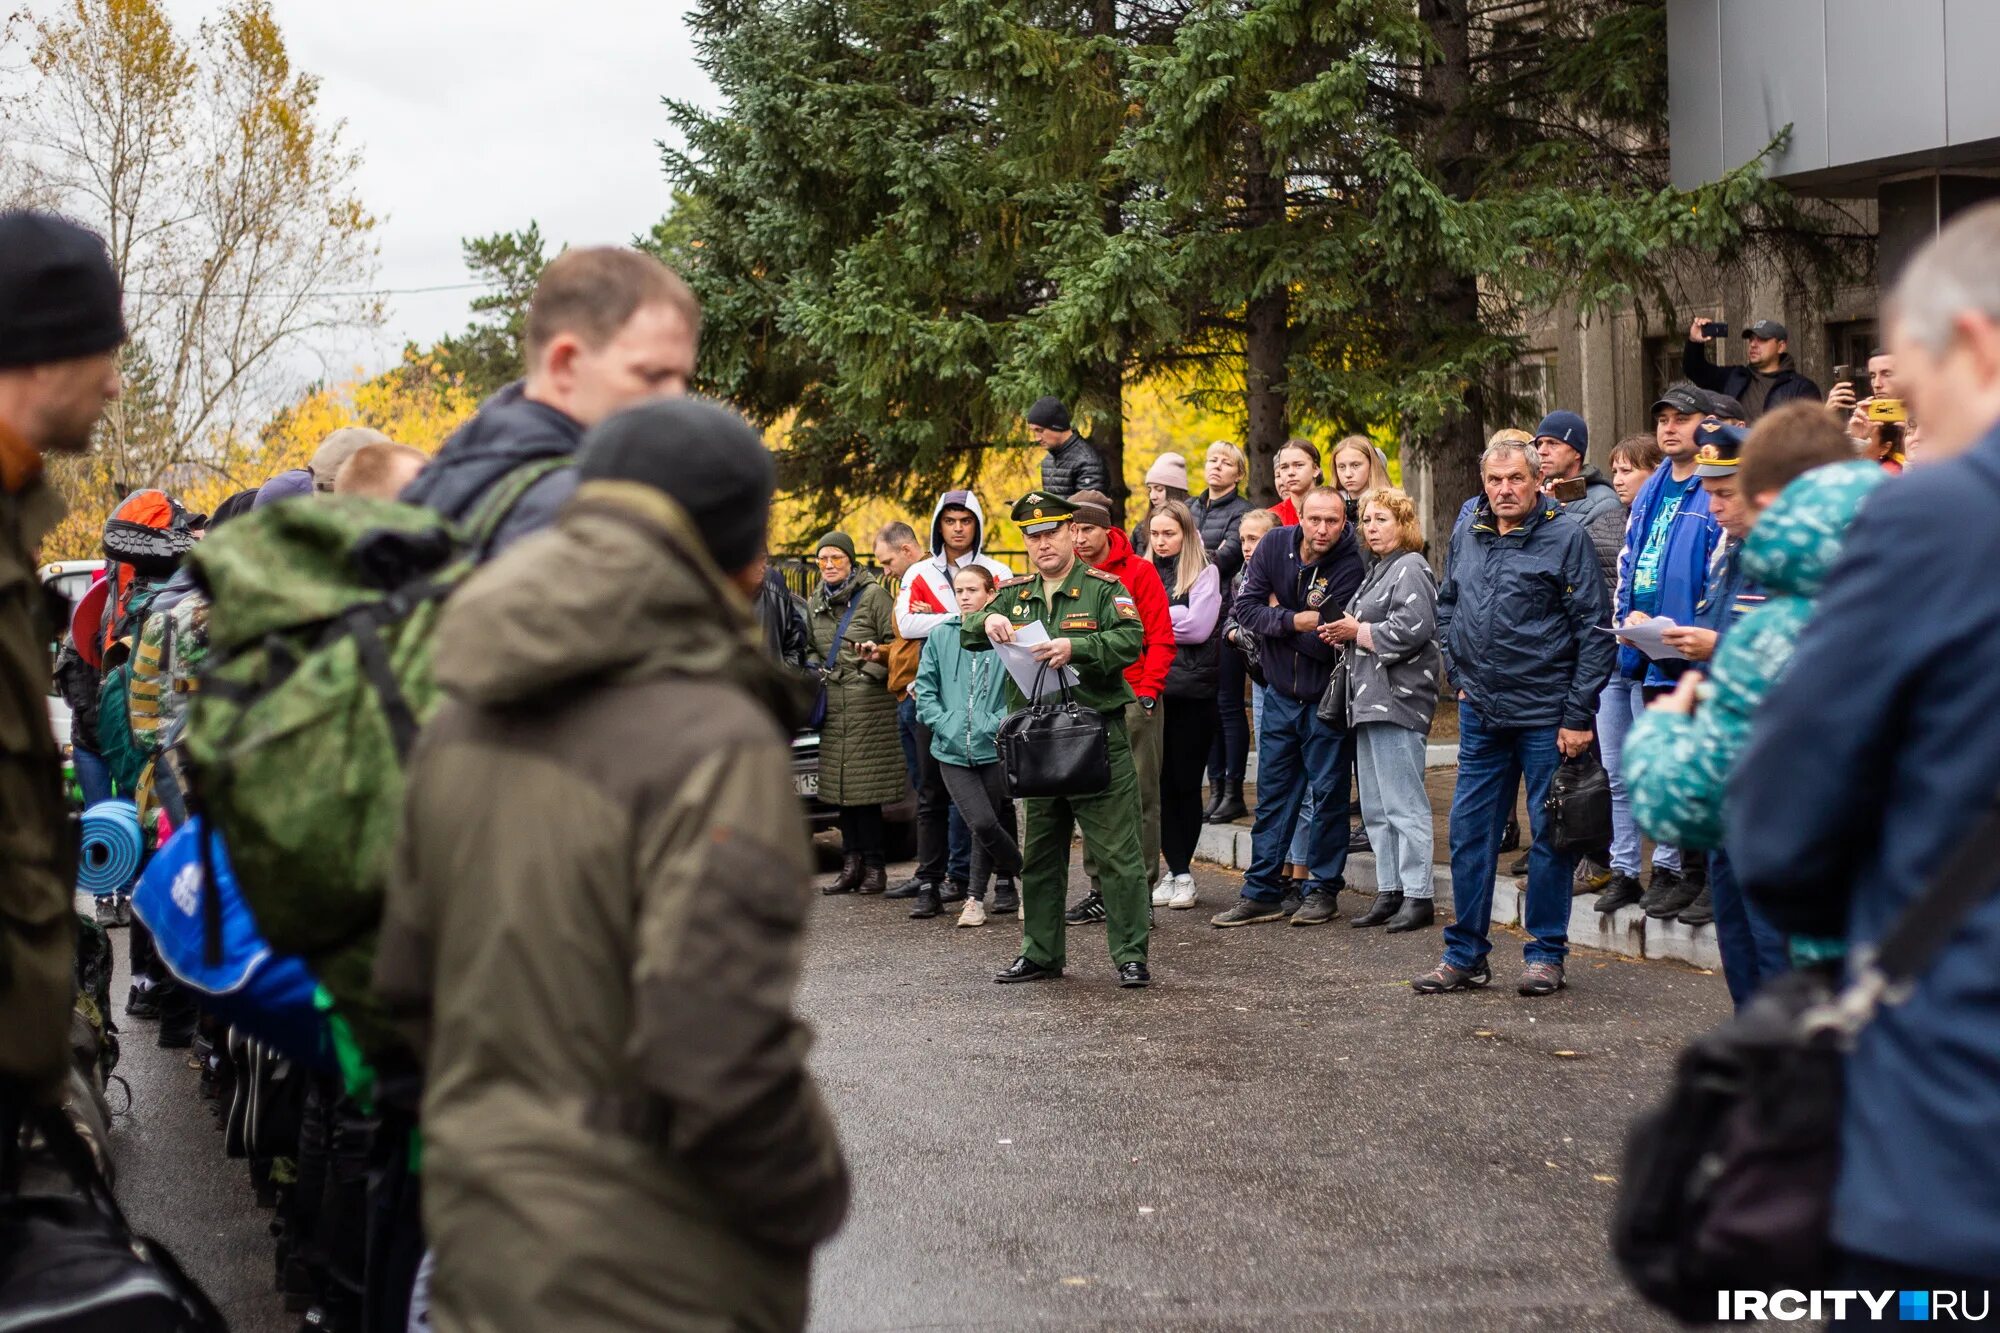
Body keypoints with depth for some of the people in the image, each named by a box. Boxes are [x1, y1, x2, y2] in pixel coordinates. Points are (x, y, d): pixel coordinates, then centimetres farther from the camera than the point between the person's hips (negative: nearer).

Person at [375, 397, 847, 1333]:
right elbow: (718, 1063, -24)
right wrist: (816, 1198, -7)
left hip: (477, 1254, 7)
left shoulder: (462, 725, 4)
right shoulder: (719, 748, -20)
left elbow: (409, 980, 13)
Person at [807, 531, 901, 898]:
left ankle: (874, 865, -2)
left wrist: (879, 653, -21)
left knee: (865, 789, -8)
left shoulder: (873, 595, 0)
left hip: (869, 703, -6)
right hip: (833, 707, 6)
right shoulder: (814, 604, 18)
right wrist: (815, 673, 12)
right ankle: (852, 864, 8)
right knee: (841, 788, 3)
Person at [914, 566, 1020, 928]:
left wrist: (998, 722, -14)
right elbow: (925, 689, 9)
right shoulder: (940, 636, 7)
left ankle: (975, 898, 21)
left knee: (986, 824, 5)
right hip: (951, 749, 2)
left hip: (993, 748, -1)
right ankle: (1028, 876, 12)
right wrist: (943, 723, -4)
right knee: (983, 822, -9)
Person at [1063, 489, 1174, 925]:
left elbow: (1161, 638, -4)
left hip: (1132, 699, -4)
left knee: (1139, 797, -1)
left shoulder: (1139, 571, -2)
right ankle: (1101, 890, 15)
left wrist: (1147, 693, -11)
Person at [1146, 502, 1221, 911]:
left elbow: (1199, 627, -11)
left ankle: (1179, 871, 9)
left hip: (1191, 690, -3)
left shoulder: (1204, 574, 1)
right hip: (1150, 688, 3)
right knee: (1162, 782, 3)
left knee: (1185, 782, 3)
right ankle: (1178, 871, 8)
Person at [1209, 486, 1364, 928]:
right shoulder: (1276, 545, -6)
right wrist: (1295, 621, -23)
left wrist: (1277, 616, -12)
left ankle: (1323, 888, 17)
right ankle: (1262, 892, 16)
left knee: (1328, 793, 4)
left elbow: (1327, 641, -22)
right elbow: (1245, 606, -10)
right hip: (1280, 693, 4)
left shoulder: (1350, 565, -18)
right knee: (1272, 793, 9)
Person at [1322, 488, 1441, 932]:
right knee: (1376, 808, 12)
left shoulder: (1411, 568, -9)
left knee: (1403, 804, -8)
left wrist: (1357, 631, -9)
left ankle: (1418, 896, -5)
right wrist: (1346, 633, 6)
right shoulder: (1378, 571, 21)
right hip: (1370, 700, 10)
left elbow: (1412, 629, -22)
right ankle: (1389, 892, 17)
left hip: (1397, 700, -10)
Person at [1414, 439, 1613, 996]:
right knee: (1469, 830, 7)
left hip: (1546, 715, -5)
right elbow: (1446, 608, 24)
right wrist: (1458, 674, 13)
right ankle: (1465, 955, 16)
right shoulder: (1466, 535, 9)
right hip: (1480, 714, 5)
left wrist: (1579, 714, -13)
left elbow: (1594, 629, -10)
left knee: (1550, 834, 3)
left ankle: (1546, 954, 14)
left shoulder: (1566, 536, -8)